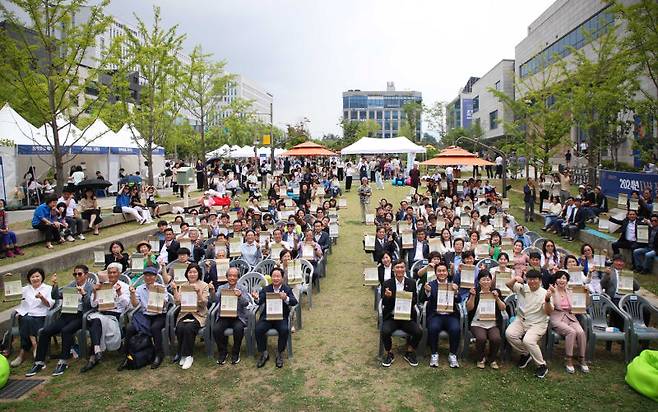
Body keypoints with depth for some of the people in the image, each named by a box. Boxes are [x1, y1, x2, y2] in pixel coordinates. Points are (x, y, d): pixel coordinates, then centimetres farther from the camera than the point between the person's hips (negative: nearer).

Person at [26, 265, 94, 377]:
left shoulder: (90, 287, 1)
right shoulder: (71, 285, 17)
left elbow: (90, 305, -10)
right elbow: (56, 296, 11)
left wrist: (83, 294, -24)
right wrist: (55, 285, -4)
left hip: (80, 316, -6)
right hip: (67, 314, 6)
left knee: (65, 330, -33)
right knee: (44, 332, -13)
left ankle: (63, 362, -23)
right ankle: (39, 362, -2)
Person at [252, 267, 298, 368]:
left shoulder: (287, 289, 2)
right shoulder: (266, 289, 8)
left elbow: (294, 302, -14)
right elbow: (260, 301, -8)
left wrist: (286, 298, -36)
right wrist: (256, 298, -33)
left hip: (281, 317, -1)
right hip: (267, 316, 2)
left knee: (284, 330, -30)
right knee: (258, 329, -25)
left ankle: (280, 354, -6)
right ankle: (264, 354, -2)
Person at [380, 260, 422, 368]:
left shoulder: (411, 283, 6)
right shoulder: (387, 284, 1)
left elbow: (415, 302, 3)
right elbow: (384, 303, -2)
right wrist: (387, 296, -25)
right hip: (391, 317, -1)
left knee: (418, 332, -23)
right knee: (385, 332, -28)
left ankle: (409, 353, 6)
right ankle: (389, 354, 0)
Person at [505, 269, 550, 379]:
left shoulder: (544, 293, -8)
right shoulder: (522, 288, 4)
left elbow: (548, 312, -16)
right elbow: (508, 284, 2)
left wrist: (547, 300, -36)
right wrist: (515, 279, -19)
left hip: (537, 324, -4)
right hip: (521, 320, 4)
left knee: (528, 340, -30)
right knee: (509, 333, -22)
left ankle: (542, 366, -6)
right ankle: (525, 354, 5)